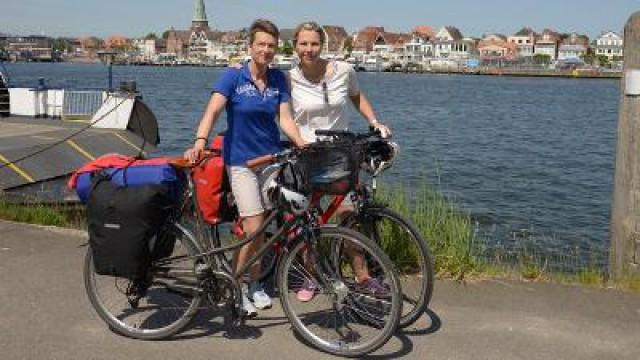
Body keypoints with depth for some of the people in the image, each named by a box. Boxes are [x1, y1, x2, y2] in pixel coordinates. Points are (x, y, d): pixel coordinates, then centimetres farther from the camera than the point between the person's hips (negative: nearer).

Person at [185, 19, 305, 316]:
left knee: (262, 229, 8)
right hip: (241, 161, -4)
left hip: (271, 158, 4)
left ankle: (254, 285, 25)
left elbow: (285, 118, -3)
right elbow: (213, 110, -21)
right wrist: (200, 141, -38)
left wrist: (303, 145, -20)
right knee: (254, 228, -11)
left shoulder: (278, 79, 4)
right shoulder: (233, 76, -8)